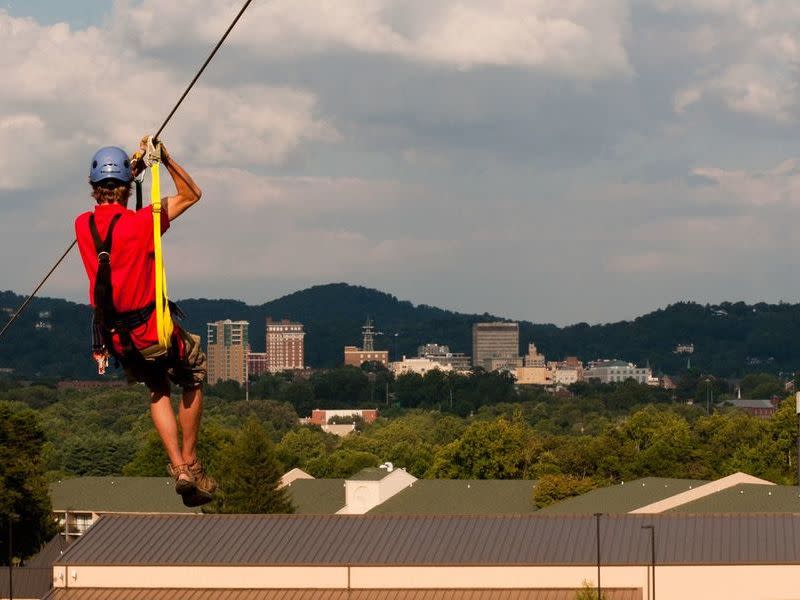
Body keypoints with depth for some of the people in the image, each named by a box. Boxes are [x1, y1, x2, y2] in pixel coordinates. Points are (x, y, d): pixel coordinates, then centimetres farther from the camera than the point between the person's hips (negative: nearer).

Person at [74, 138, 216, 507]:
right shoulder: (140, 223, -19)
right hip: (152, 331, -5)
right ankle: (190, 462, 24)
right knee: (193, 375, 22)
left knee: (157, 389, 27)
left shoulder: (83, 226, -4)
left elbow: (108, 210, 22)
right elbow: (191, 195, -6)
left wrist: (132, 167, 22)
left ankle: (178, 467, 15)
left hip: (113, 336, 5)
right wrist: (165, 159, -4)